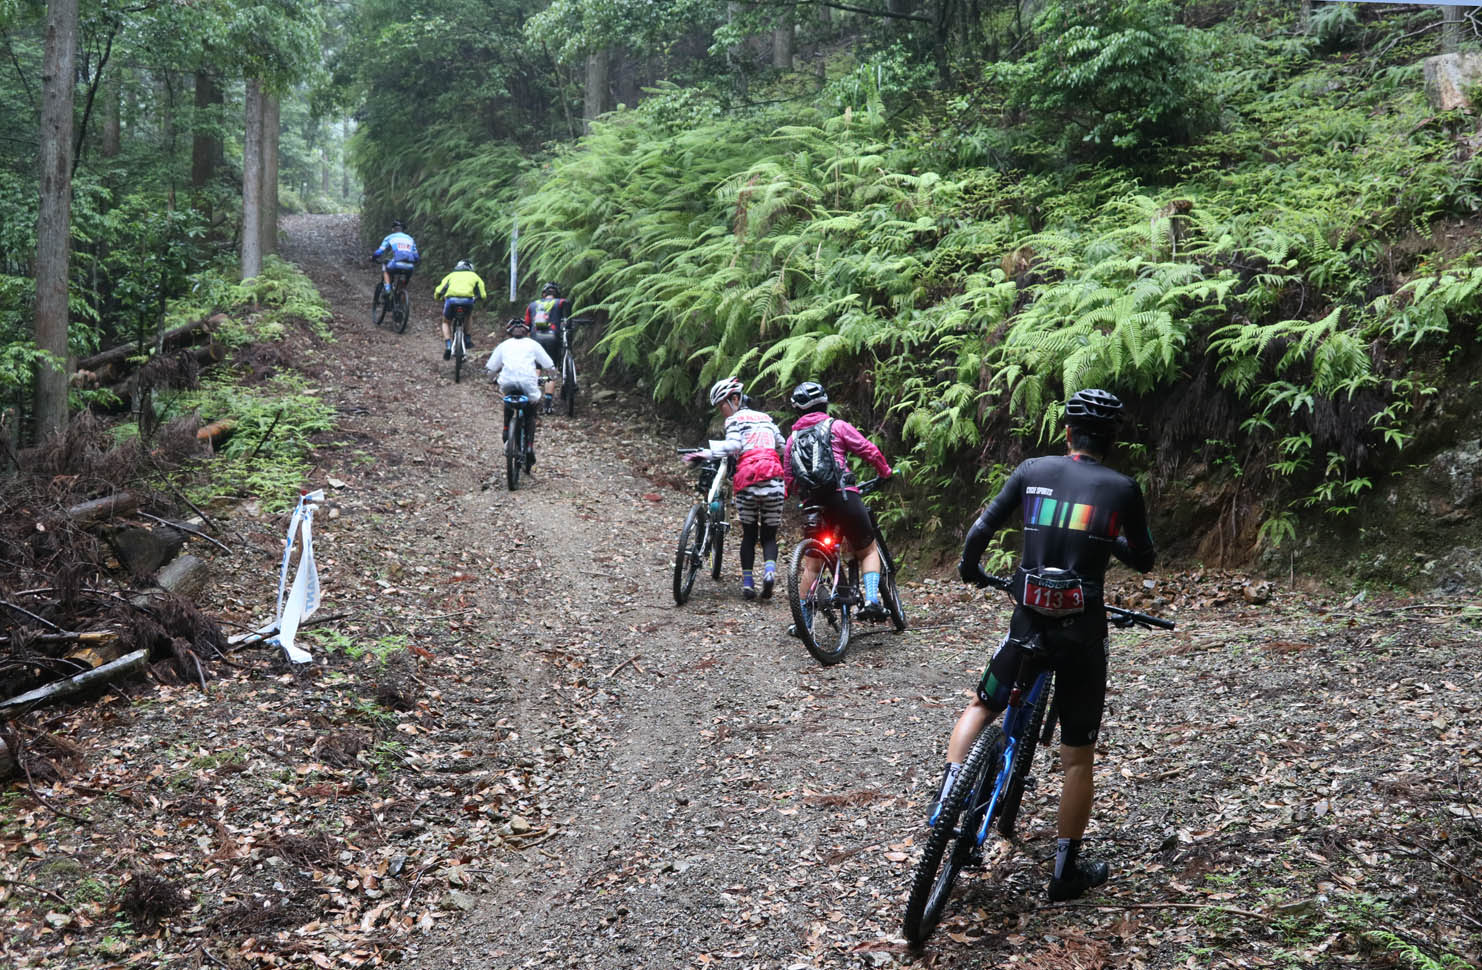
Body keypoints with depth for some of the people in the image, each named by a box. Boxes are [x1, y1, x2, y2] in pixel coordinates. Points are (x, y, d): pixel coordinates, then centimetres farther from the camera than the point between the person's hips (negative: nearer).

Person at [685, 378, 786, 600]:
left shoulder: (735, 420, 7)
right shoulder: (766, 418, 24)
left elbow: (732, 446, -11)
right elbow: (782, 448, 21)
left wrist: (705, 454, -14)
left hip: (748, 481, -3)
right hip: (773, 479, 3)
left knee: (749, 535, 11)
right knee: (769, 535, 8)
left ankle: (747, 582, 7)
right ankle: (770, 569, -18)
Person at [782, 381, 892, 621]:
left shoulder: (792, 439, 16)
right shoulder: (836, 426, 4)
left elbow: (788, 481, 16)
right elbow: (869, 450, 0)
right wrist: (885, 471, 18)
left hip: (815, 505, 3)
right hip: (844, 497, -3)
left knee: (812, 565, 15)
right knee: (869, 551, 15)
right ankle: (871, 601, -4)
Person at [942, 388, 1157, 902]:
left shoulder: (1033, 470, 2)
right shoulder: (1122, 489, -2)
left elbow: (981, 529, 2)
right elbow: (1144, 560, 9)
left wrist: (970, 570, 22)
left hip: (1029, 620, 2)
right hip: (1083, 630, -1)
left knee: (982, 706, 26)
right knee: (1077, 757, 10)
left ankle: (947, 796, 6)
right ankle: (1066, 870, 17)